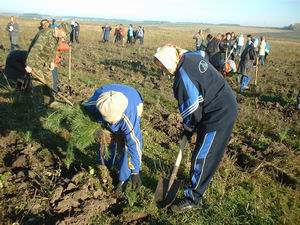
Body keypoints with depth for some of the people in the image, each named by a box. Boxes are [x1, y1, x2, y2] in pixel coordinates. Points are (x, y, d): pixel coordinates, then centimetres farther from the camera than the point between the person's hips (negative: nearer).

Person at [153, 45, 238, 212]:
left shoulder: (183, 76, -24)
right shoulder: (193, 57, 4)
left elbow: (192, 109, -18)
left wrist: (188, 129, 2)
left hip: (219, 115, -10)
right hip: (226, 106, 10)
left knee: (202, 156, 1)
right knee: (207, 152, 25)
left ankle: (192, 199, 15)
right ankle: (200, 178, 46)